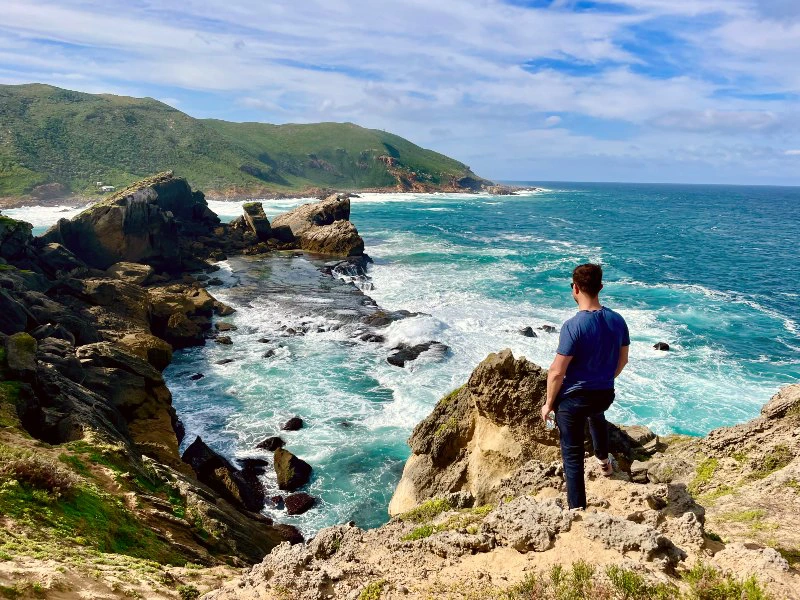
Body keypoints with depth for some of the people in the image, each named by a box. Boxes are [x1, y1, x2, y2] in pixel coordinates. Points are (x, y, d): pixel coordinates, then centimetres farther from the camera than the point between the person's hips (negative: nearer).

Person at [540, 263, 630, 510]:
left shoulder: (573, 326, -25)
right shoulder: (617, 321, -6)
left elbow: (557, 372, -21)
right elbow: (622, 360, 8)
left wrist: (549, 403, -6)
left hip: (573, 398, -6)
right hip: (605, 394, 6)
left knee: (572, 455, 8)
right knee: (597, 416, 40)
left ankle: (577, 509, 16)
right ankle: (604, 462, 60)